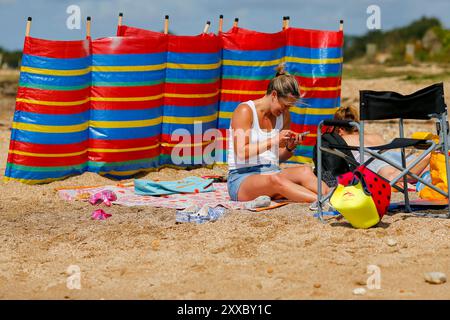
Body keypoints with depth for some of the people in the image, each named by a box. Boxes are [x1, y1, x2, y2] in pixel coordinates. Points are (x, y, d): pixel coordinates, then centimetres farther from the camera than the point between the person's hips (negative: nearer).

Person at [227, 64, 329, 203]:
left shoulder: (284, 116, 12)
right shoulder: (245, 111, -7)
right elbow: (241, 153, -16)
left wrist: (290, 148, -4)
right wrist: (273, 141, -21)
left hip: (272, 172, 6)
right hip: (242, 178, -6)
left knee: (304, 171, -27)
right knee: (275, 179, -39)